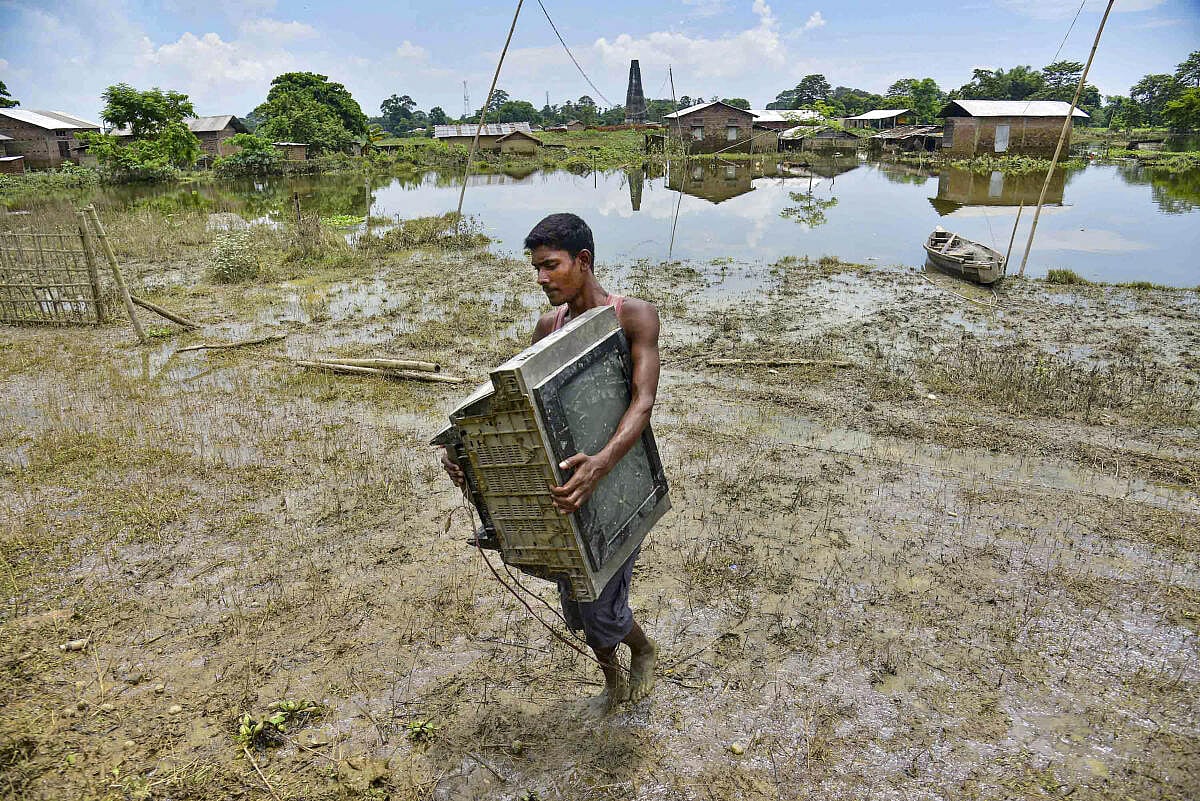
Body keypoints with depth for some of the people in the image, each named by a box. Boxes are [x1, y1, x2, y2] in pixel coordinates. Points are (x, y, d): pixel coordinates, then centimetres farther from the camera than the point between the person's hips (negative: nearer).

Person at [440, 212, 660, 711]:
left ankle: (644, 650, 37)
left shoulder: (635, 316, -16)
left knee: (601, 609, 0)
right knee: (574, 603, 16)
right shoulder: (549, 326, 2)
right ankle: (613, 682, 46)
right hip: (568, 477, 6)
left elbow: (643, 403, -28)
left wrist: (601, 463, -46)